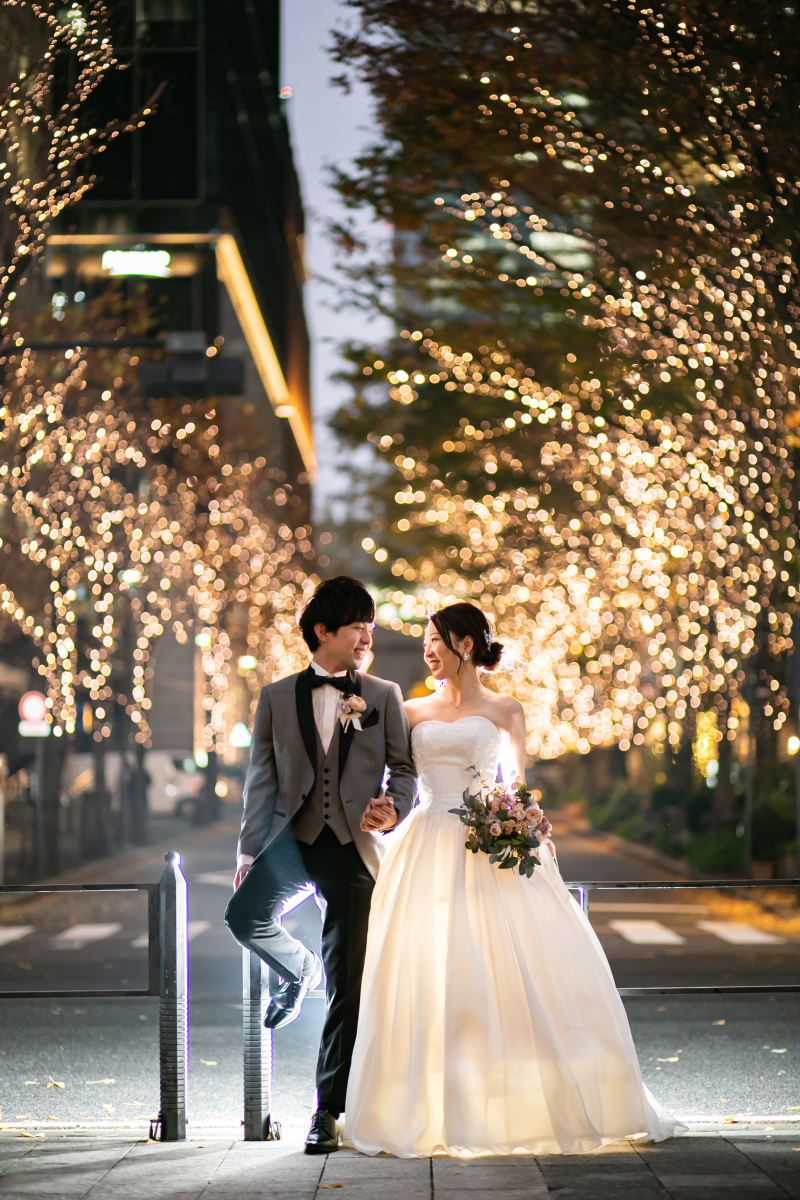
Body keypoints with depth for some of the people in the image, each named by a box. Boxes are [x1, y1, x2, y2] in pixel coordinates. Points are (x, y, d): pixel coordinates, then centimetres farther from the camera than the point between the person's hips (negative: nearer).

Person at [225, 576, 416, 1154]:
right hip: (293, 838, 0)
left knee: (347, 987, -2)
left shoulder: (384, 695, 9)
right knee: (246, 915, -28)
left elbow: (405, 768, 9)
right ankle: (300, 970, 8)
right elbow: (262, 778, 9)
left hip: (354, 846, 0)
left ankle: (328, 1110, 7)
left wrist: (394, 809, -13)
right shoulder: (277, 698, 10)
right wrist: (249, 851, 2)